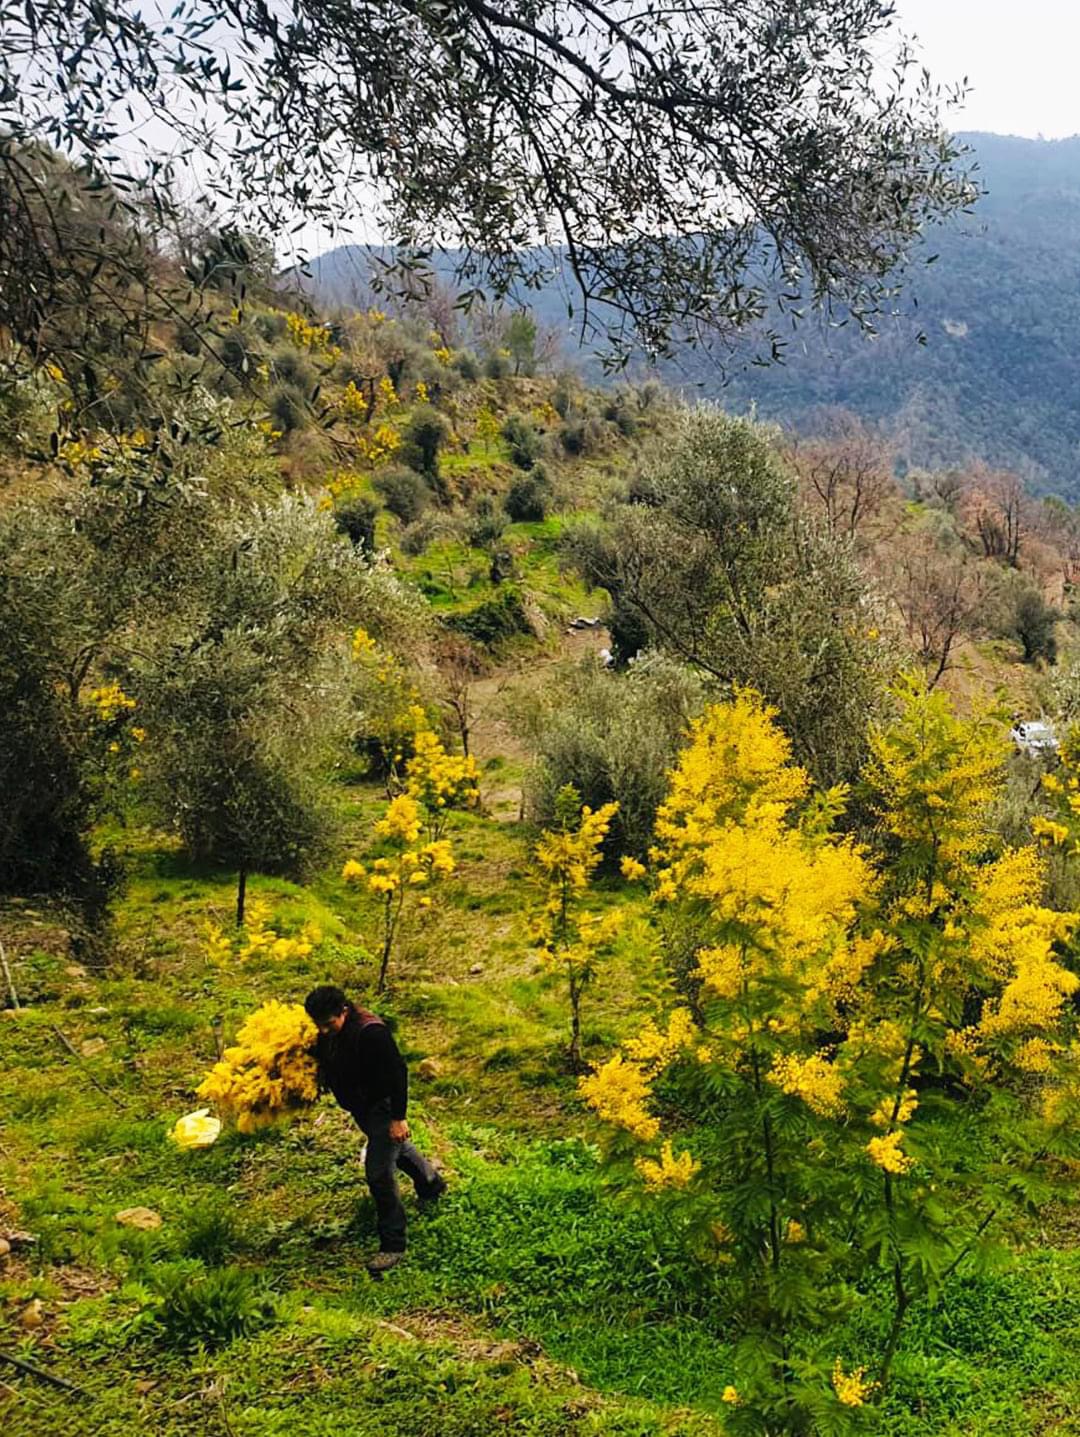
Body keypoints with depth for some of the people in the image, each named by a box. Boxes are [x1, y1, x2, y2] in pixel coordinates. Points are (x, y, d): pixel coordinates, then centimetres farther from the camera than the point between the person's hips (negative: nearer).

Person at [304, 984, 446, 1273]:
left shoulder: (370, 1032, -33)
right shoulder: (327, 1034, -9)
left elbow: (397, 1072, -28)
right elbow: (326, 1066, 12)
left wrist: (398, 1117, -26)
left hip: (382, 1106, -8)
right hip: (362, 1108, 8)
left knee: (379, 1173, -9)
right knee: (396, 1148, 28)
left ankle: (393, 1245, 3)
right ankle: (431, 1183, 55)